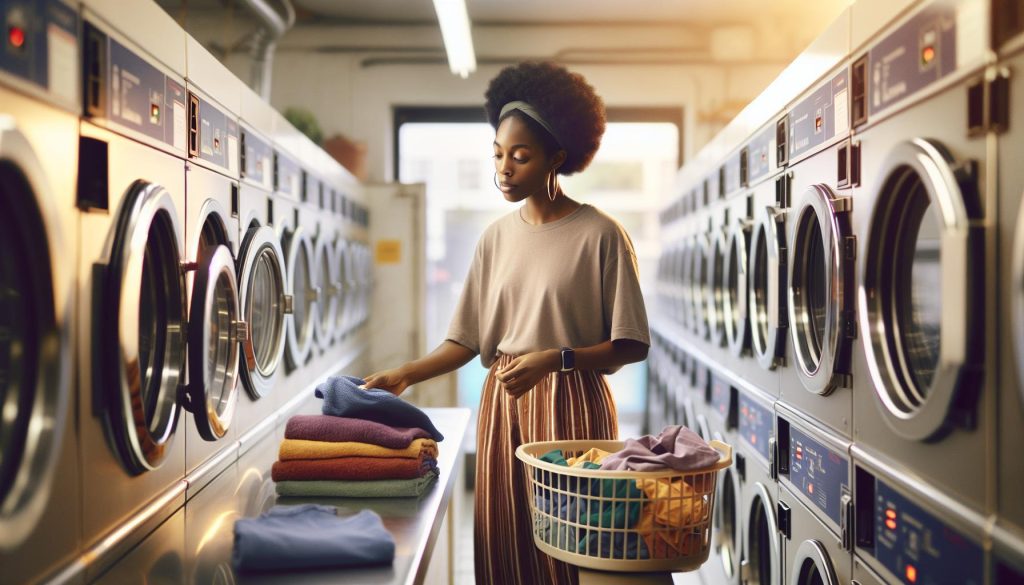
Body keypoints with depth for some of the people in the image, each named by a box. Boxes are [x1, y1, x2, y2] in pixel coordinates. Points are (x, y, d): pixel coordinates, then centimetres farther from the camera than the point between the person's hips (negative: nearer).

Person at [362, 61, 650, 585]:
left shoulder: (599, 235, -8)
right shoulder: (497, 236, 8)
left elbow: (631, 345, -8)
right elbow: (468, 339, 9)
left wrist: (554, 358, -20)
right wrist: (406, 375, -3)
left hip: (571, 405, -4)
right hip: (502, 403, 5)